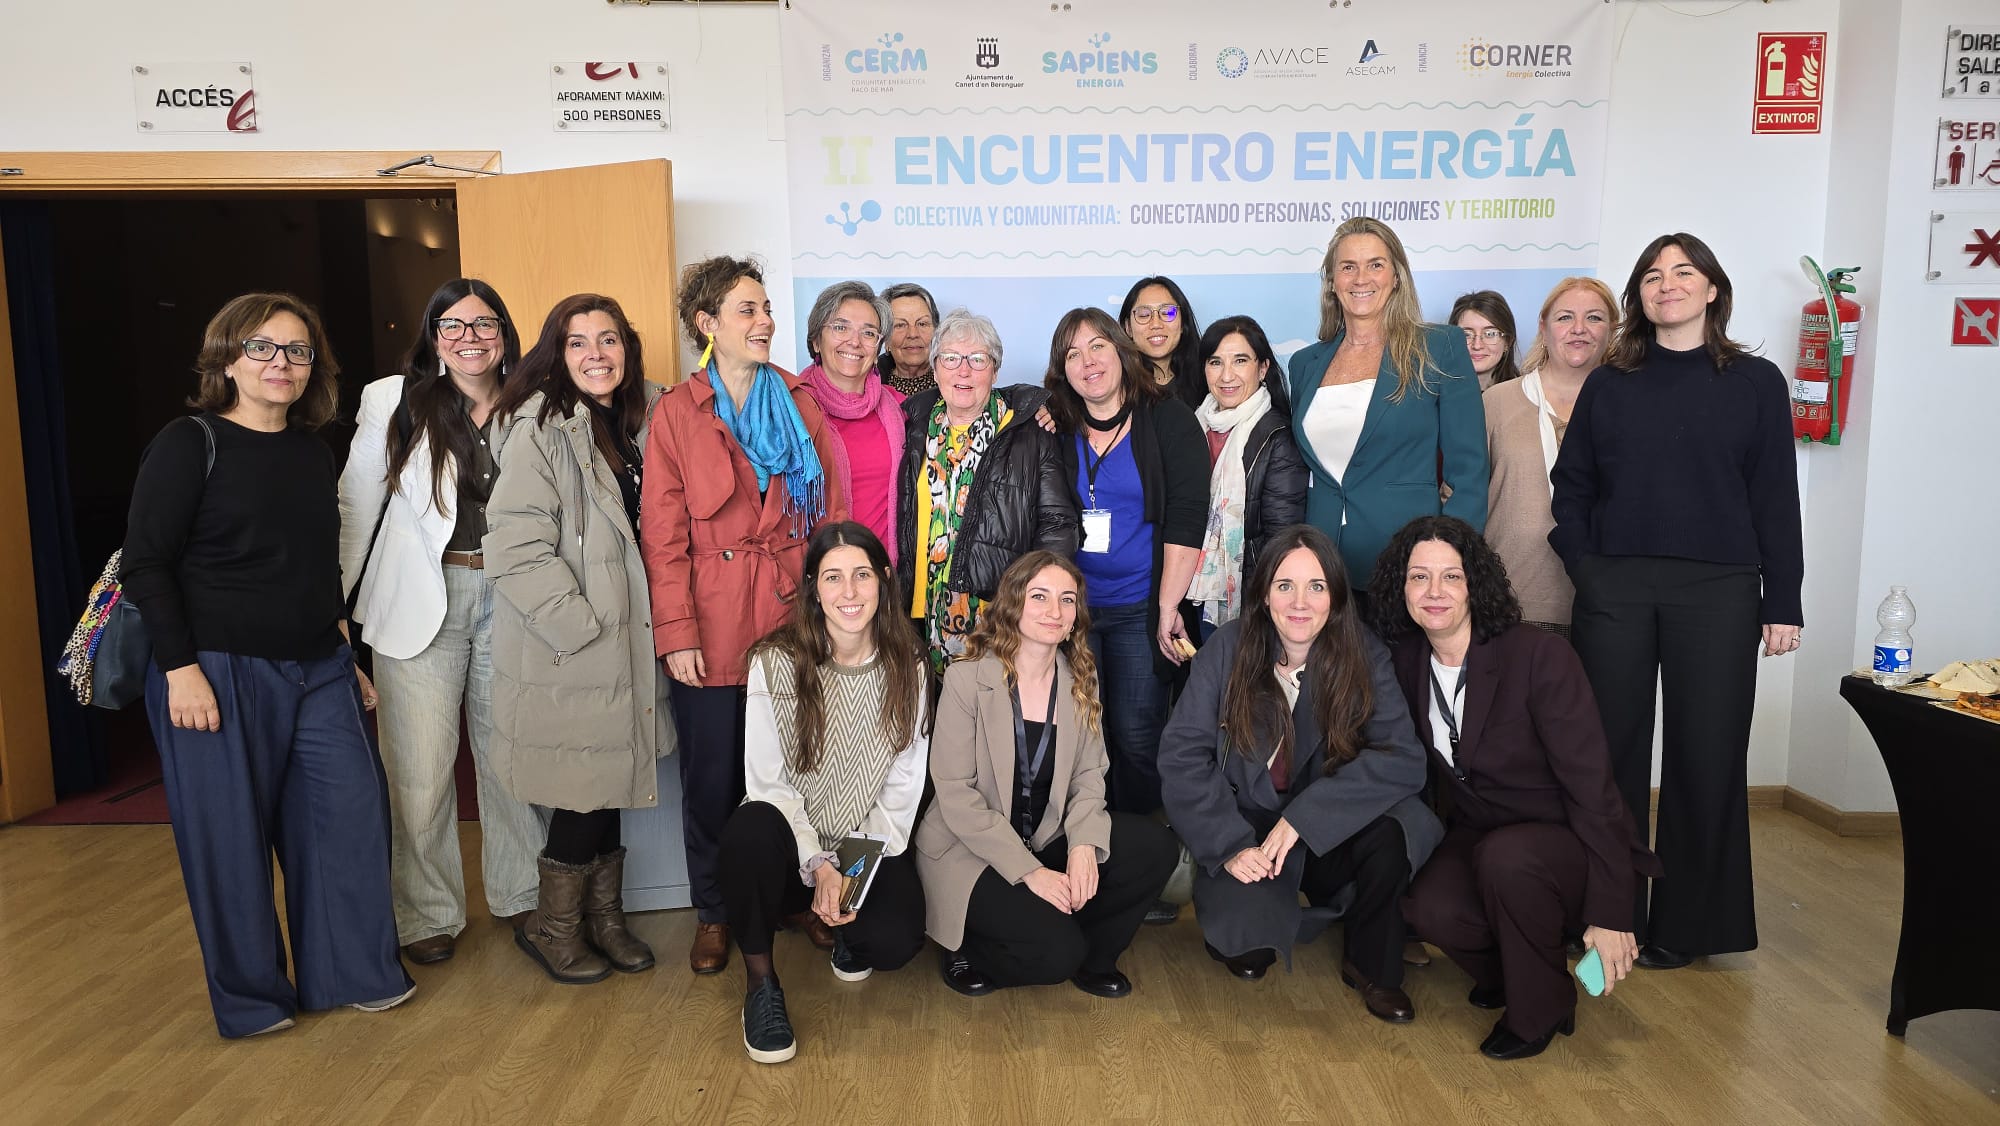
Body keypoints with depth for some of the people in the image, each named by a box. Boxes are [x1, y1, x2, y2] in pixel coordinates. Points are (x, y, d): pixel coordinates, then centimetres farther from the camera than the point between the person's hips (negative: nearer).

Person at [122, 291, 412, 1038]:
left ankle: (354, 972, 21)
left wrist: (348, 660, 18)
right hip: (219, 672, -5)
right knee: (230, 835, 4)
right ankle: (250, 998, 21)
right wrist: (180, 668, -16)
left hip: (318, 671, 6)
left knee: (353, 814, 4)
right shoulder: (189, 444, -6)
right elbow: (144, 564, -9)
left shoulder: (314, 452, 11)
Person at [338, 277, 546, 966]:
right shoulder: (394, 402, 0)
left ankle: (520, 894, 26)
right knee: (420, 770, 1)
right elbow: (355, 508, 4)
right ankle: (428, 915, 18)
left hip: (510, 598, 2)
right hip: (422, 600, -2)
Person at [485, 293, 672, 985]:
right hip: (564, 650, -6)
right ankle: (551, 926, 22)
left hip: (624, 642, 6)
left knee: (608, 784, 13)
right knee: (585, 787, 1)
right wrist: (583, 625, -18)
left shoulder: (641, 421, 8)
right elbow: (516, 549, -20)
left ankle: (602, 917, 29)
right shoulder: (541, 430, -13)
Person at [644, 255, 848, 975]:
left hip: (794, 619, 2)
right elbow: (663, 533, -3)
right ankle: (714, 913, 25)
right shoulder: (677, 412, 1)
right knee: (712, 775, 8)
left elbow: (832, 514, 6)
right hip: (711, 630, -2)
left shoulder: (801, 404, 8)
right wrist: (675, 632, -10)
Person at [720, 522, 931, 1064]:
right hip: (792, 845, -1)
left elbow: (904, 784, -1)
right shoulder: (777, 662, -10)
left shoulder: (907, 668, -3)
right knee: (751, 830, -36)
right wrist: (817, 866, -20)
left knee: (895, 941, -26)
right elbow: (767, 781, -10)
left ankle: (847, 933, 15)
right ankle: (761, 982, -11)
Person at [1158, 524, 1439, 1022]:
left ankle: (1371, 964, -3)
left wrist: (1303, 817, -29)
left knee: (1391, 825, -30)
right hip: (1246, 829, -1)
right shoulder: (1227, 649, -10)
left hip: (1328, 836, 1)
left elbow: (1402, 757, -20)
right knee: (1246, 952, -26)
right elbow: (1183, 756, -12)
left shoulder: (1364, 656, -9)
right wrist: (1229, 845, -23)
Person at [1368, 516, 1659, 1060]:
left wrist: (1610, 912, -21)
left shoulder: (1540, 656, -21)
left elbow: (1591, 785, -20)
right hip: (1477, 837, 4)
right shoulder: (1407, 661, -5)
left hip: (1563, 841, -4)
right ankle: (1504, 971, 8)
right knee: (1431, 908, -27)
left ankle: (1540, 1005, -8)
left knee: (1504, 856, -36)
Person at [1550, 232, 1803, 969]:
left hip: (1718, 591, -1)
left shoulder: (1755, 383, 5)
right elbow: (1571, 487, 8)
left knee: (1706, 755, 4)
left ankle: (1686, 924, 18)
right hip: (1614, 588, 1)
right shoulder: (1608, 386, 9)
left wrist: (1783, 602, -2)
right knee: (1612, 751, 4)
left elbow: (1775, 498, 2)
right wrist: (1582, 568, -4)